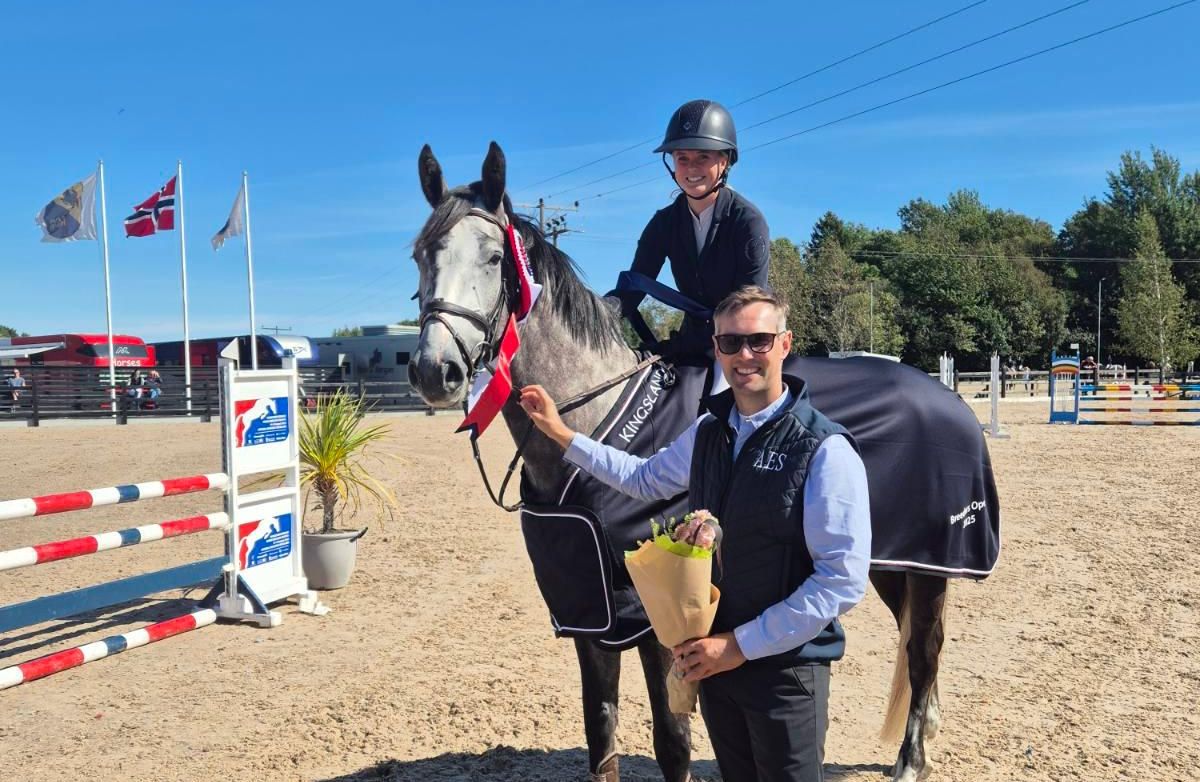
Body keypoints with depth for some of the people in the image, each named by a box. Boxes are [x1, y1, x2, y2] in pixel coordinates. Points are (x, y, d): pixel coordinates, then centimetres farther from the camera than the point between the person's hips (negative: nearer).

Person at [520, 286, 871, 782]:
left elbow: (844, 580, -21)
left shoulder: (825, 450, -19)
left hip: (785, 667, -6)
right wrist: (561, 434, 15)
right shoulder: (708, 431, 2)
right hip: (715, 657, 6)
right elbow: (645, 478, 20)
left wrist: (742, 644, -19)